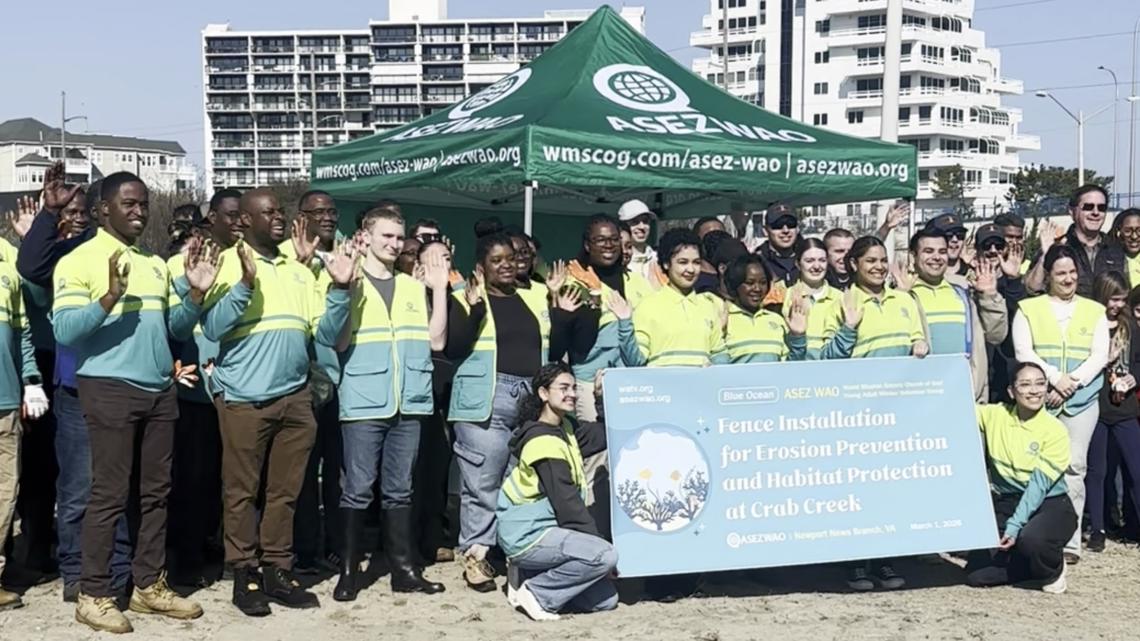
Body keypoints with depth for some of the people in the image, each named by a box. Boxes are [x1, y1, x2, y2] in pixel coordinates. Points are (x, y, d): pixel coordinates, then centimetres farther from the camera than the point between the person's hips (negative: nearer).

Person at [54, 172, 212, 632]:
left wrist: (196, 293, -2)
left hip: (160, 391, 7)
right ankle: (93, 595, 6)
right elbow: (63, 330, -14)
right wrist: (110, 297, -27)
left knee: (156, 491, 10)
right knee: (109, 495, -4)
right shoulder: (79, 260, -4)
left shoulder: (156, 264, 15)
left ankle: (149, 585, 20)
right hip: (109, 389, -6)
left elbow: (177, 329, 14)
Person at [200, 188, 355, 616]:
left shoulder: (299, 271, 14)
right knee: (242, 491, 3)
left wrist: (340, 289, -3)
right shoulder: (229, 263, -1)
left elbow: (326, 335, 9)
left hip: (295, 396, 5)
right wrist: (245, 285, -22)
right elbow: (211, 328, -12)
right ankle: (244, 574, 13)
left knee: (284, 490, 9)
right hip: (244, 397, -5)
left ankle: (278, 571, 18)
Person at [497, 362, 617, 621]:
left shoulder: (566, 428, 9)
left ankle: (526, 575, 12)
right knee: (605, 556, -26)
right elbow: (567, 503, -19)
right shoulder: (543, 440, -18)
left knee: (605, 599, 3)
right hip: (528, 536, -9)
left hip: (546, 529, 9)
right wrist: (596, 540, -13)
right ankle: (536, 594, -10)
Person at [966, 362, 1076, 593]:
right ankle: (1035, 564, 18)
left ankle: (1053, 570, 0)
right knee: (977, 575, -11)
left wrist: (1014, 526, -25)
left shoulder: (1055, 431, -12)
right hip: (1005, 504, 4)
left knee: (1031, 539, -38)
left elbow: (1039, 485, -17)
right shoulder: (994, 415, -2)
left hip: (1049, 505, -3)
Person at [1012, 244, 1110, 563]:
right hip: (1040, 398, -1)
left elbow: (1100, 356, 4)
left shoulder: (1095, 311, 13)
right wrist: (1056, 378, -13)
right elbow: (1023, 352, -2)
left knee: (1074, 467, -3)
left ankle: (1070, 540, 0)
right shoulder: (1029, 309, 8)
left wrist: (1072, 382, -10)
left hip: (1081, 400, 1)